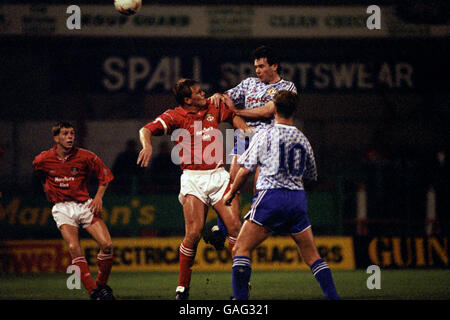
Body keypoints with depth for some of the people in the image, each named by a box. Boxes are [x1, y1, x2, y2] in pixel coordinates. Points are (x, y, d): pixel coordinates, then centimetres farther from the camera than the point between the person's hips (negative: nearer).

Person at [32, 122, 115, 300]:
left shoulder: (85, 157, -7)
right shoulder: (43, 160, -4)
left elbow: (105, 175, 7)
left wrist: (98, 197, -4)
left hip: (85, 205, 1)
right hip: (62, 208, -1)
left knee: (107, 245, -14)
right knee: (74, 248, -23)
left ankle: (102, 285, 8)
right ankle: (93, 292, -19)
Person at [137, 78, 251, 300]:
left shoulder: (212, 108, 10)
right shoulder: (174, 117, -3)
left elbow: (232, 115, 30)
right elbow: (146, 130, -13)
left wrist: (245, 130, 14)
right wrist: (147, 146, -33)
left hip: (218, 175, 4)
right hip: (193, 179, -4)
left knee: (234, 225, -9)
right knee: (193, 233, -14)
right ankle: (183, 286, -2)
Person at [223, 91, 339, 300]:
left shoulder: (264, 135, 1)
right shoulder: (303, 139, 13)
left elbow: (246, 169, -1)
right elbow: (312, 175, 23)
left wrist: (231, 192, 14)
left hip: (271, 196, -4)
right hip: (298, 200, 4)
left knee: (241, 249, 0)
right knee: (312, 256, 11)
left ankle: (240, 298, -11)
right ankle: (333, 296, 3)